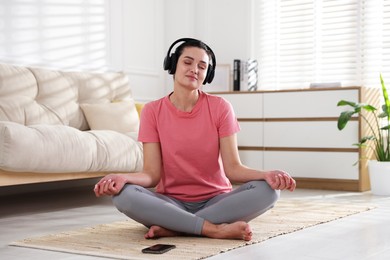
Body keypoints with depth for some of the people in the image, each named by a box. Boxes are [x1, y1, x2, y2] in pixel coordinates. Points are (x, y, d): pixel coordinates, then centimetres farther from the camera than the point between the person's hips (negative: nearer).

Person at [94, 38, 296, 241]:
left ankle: (172, 228, -26)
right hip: (171, 203, 0)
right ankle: (216, 229, -28)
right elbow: (151, 174, -9)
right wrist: (123, 177, -30)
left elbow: (233, 168, -10)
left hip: (216, 201, 1)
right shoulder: (152, 111, -3)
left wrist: (265, 174, -31)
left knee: (268, 190, -27)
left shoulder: (220, 107, -4)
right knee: (123, 195, -30)